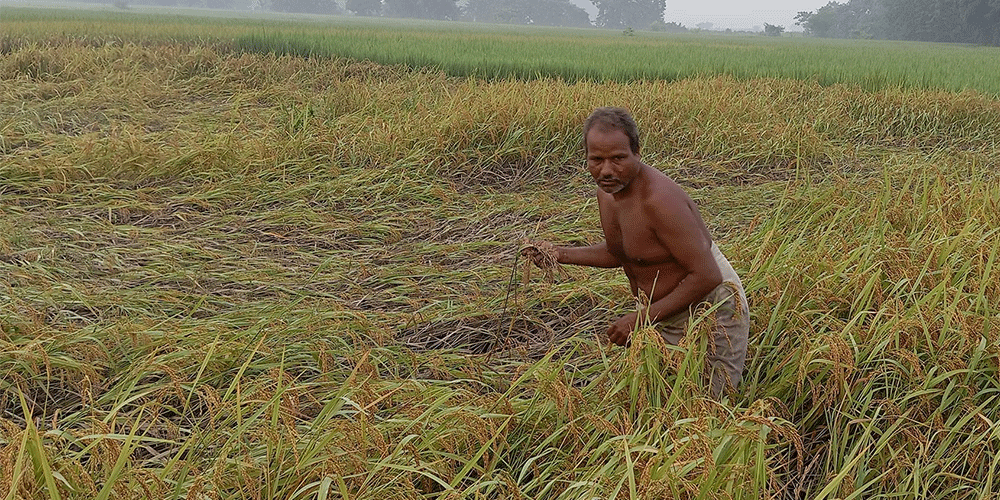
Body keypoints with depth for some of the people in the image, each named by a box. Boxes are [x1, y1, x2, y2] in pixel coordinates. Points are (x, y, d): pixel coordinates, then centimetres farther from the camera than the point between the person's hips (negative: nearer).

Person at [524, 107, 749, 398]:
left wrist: (643, 318, -26)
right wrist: (559, 254, 5)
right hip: (663, 316, 8)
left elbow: (706, 276, -30)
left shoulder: (659, 199, -30)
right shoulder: (606, 192, -2)